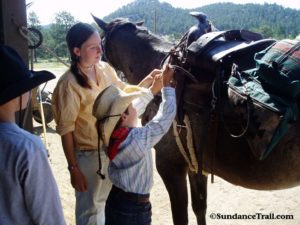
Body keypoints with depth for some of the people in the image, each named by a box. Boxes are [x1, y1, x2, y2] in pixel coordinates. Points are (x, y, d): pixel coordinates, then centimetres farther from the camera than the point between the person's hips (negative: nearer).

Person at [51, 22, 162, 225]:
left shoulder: (106, 69, -2)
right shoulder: (69, 84, -20)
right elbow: (66, 130, -16)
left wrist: (147, 82, -3)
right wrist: (73, 168, -14)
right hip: (89, 156, -6)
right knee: (89, 209, 14)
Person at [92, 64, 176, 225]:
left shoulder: (113, 136, -7)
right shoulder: (138, 138, -27)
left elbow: (139, 108, 7)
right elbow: (166, 116, -19)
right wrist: (167, 85, -8)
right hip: (134, 209, -7)